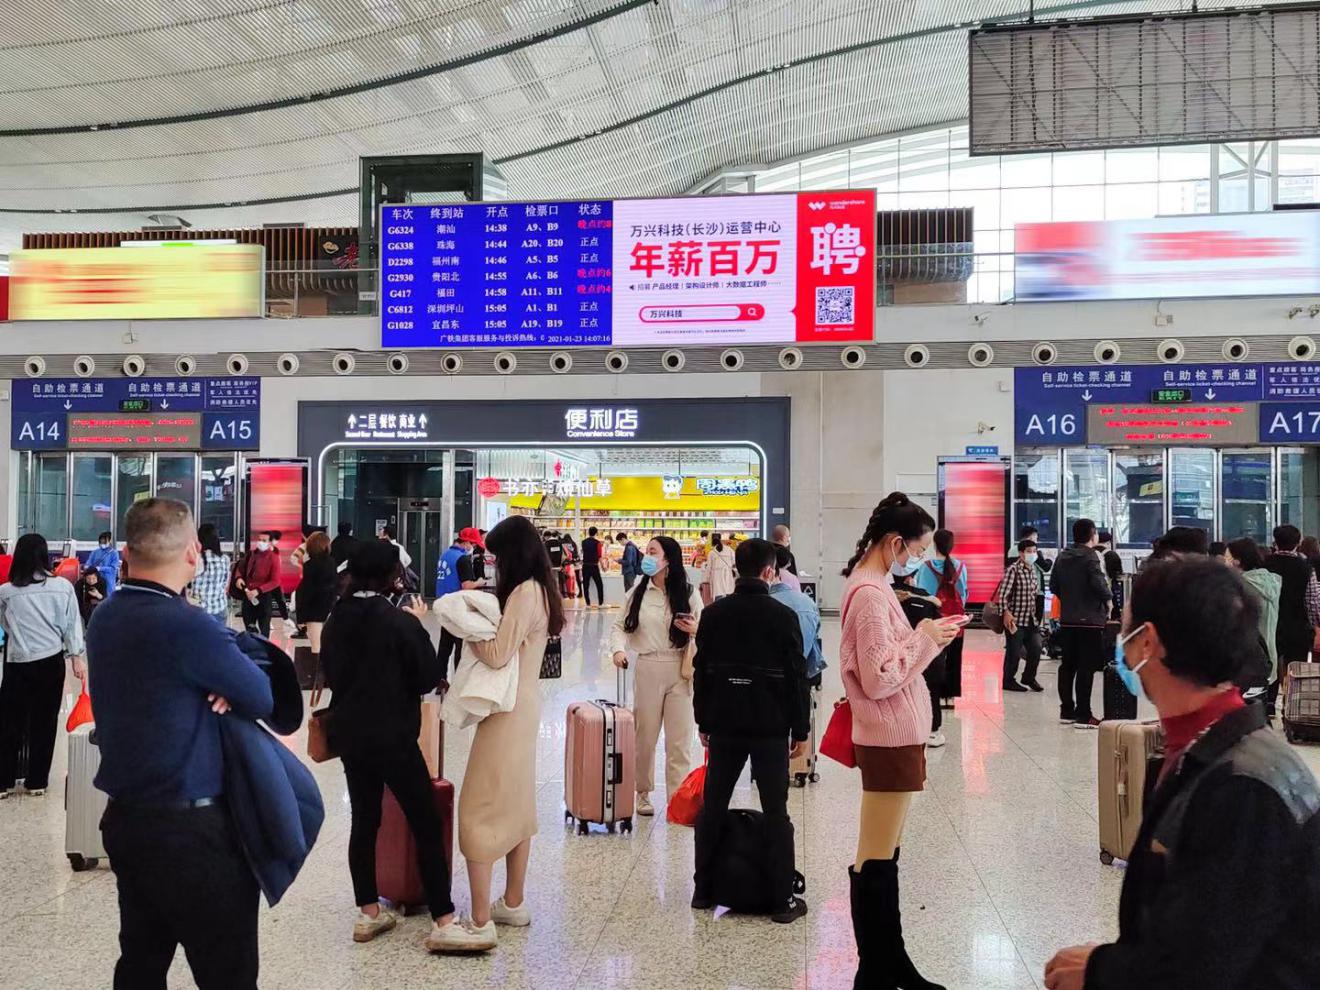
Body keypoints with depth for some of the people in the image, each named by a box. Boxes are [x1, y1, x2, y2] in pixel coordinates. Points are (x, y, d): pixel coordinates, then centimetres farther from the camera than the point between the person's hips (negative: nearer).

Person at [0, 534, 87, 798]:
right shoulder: (63, 586, -4)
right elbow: (72, 624, -2)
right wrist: (76, 657, 4)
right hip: (51, 662, 1)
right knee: (44, 722, 9)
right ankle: (36, 782, 15)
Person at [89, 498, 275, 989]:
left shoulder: (104, 619, 5)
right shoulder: (185, 624, -22)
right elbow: (264, 699, -14)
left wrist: (222, 686, -6)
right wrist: (230, 689, 4)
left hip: (125, 819, 9)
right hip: (189, 831, -8)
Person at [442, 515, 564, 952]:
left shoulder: (525, 593, -18)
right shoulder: (538, 590, 12)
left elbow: (498, 654, -22)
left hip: (509, 709, -10)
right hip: (523, 704, 10)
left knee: (478, 808, -7)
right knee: (515, 803, 17)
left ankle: (480, 923, -5)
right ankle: (513, 903, 27)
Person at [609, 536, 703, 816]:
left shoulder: (688, 593, 0)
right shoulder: (638, 593, 5)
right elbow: (620, 626, 8)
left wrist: (695, 629, -17)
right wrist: (619, 649, -10)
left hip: (681, 670, -1)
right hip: (648, 669, 2)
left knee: (679, 740, 2)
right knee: (645, 736, 10)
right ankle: (642, 793, 26)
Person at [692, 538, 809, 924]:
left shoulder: (713, 614, 1)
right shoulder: (782, 616, -9)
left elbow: (701, 670, 6)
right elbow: (797, 675, -8)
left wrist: (704, 721, 15)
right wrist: (800, 729, 0)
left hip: (724, 724, 3)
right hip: (770, 726, -3)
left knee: (712, 807, 14)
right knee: (775, 813, 4)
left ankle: (704, 890, 22)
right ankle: (783, 899, 7)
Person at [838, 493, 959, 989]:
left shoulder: (870, 586, 12)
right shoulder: (870, 594, -19)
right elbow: (879, 679, -22)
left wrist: (924, 636, 5)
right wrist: (924, 640, -13)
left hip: (892, 737, 10)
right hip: (891, 738, -10)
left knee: (884, 856, 16)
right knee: (876, 861, -1)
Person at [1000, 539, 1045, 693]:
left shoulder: (1034, 569, 10)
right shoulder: (1014, 570, -12)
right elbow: (1003, 593, -17)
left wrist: (1038, 612, 17)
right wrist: (1006, 613, -23)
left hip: (1032, 618, 7)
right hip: (1015, 619, -6)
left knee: (1036, 649, 3)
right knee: (1014, 652, -1)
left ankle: (1029, 677, 24)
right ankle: (1008, 680, 16)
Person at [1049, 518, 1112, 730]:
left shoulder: (1062, 557, 9)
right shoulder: (1089, 556, -12)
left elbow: (1053, 585, 12)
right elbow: (1098, 582, -22)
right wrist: (1108, 598, -5)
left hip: (1067, 619, 7)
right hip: (1089, 619, -7)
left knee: (1068, 665, 13)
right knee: (1086, 667, -4)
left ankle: (1067, 711, 18)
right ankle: (1083, 716, -4)